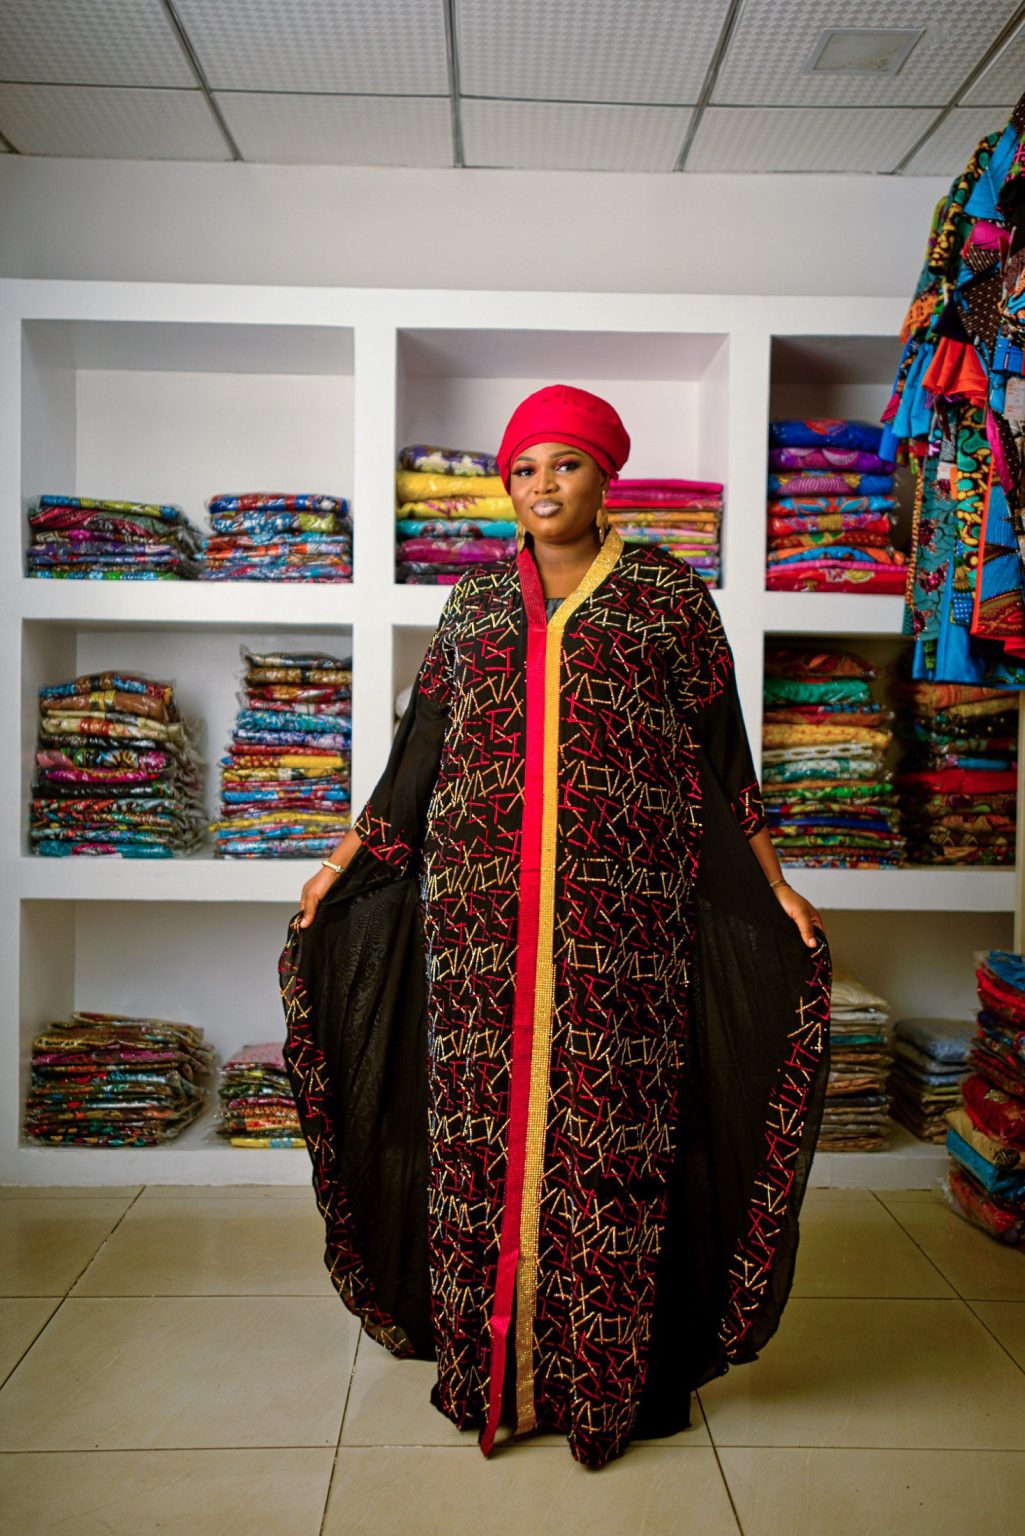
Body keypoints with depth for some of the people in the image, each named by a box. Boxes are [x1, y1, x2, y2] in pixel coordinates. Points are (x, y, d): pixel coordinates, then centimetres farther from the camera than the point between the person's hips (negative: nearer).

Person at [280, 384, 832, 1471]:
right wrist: (343, 862, 15)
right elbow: (420, 748, 15)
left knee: (609, 1125, 1)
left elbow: (716, 752, 6)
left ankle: (607, 1378, 20)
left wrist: (775, 885, 2)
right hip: (479, 905, 3)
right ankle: (489, 1369, 24)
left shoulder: (668, 593, 7)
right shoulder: (475, 601, 13)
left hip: (621, 911, -2)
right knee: (482, 1119, 6)